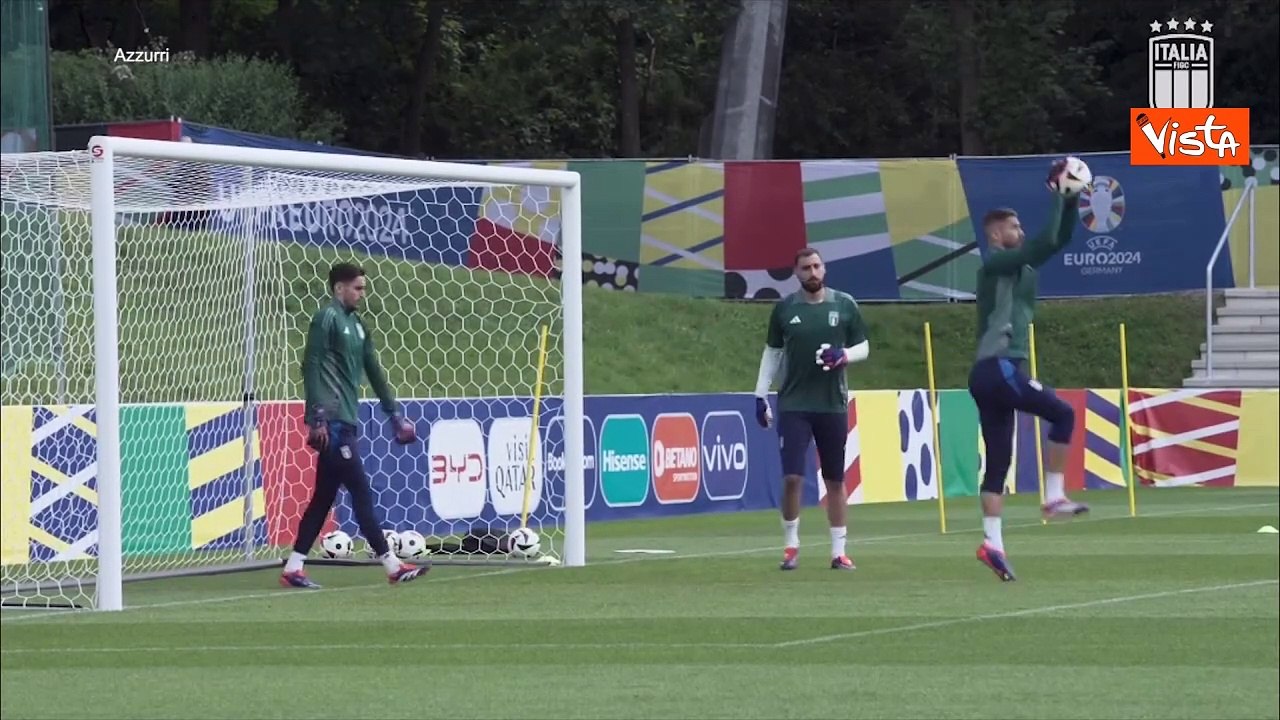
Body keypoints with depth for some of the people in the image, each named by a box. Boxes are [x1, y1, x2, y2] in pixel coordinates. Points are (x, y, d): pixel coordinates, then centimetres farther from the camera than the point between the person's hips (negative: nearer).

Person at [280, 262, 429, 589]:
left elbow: (374, 371, 23)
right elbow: (311, 367, -13)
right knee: (361, 491, -7)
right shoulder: (327, 318, -7)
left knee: (324, 496, 9)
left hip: (346, 421, 9)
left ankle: (293, 567, 10)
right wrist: (317, 418, -18)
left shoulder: (357, 324, 18)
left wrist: (394, 414, 22)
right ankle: (391, 565, -7)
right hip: (331, 422, -9)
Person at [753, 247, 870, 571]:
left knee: (835, 480, 7)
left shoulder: (844, 305, 2)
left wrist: (843, 356, -14)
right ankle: (791, 545, 7)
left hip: (833, 404, 1)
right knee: (792, 477, -9)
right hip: (793, 405, -1)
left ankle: (839, 550, 14)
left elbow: (863, 347, 8)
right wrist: (761, 395, 4)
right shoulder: (785, 308, 2)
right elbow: (772, 352, 9)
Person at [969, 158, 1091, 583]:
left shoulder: (1020, 265, 20)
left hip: (997, 372, 9)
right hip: (996, 368, -9)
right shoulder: (994, 264, -6)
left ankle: (992, 542, 1)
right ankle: (1054, 497, -8)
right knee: (1062, 413, -9)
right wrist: (1057, 197, -10)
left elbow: (1059, 239, 22)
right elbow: (1047, 242, -17)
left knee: (998, 462, 5)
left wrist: (1072, 201, 11)